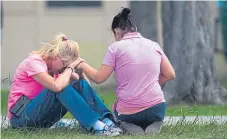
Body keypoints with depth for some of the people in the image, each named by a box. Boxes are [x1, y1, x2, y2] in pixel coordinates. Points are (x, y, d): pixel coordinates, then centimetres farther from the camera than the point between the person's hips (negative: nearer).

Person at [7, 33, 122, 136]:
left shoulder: (55, 64, 9)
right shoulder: (34, 62, -18)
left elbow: (80, 80, 8)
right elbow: (57, 86, -34)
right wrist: (70, 68, -19)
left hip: (43, 117, 8)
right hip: (21, 115, -8)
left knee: (80, 85, -9)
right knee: (61, 87, -30)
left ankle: (107, 122, -27)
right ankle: (95, 126, -38)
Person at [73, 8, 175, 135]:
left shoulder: (116, 48, -4)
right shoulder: (154, 45, 6)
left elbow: (98, 78, -1)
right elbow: (170, 74, 8)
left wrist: (83, 65, 16)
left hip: (128, 112, -2)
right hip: (156, 109, 3)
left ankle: (129, 128, -5)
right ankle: (152, 124, 0)